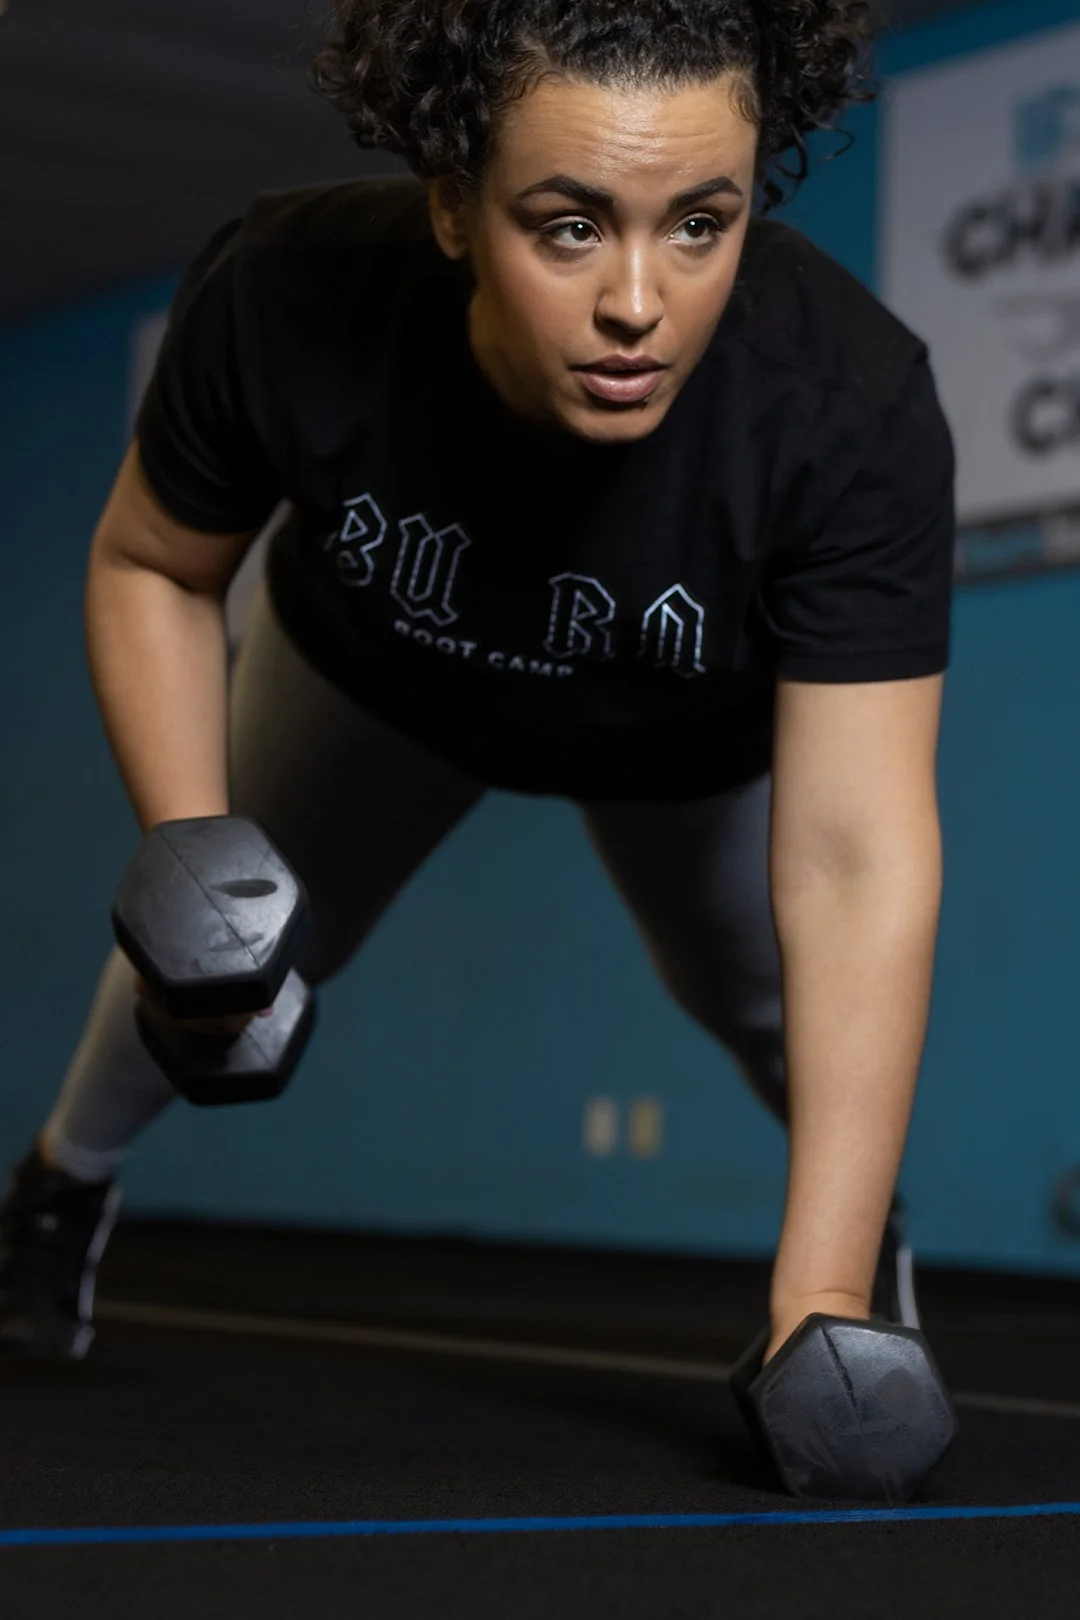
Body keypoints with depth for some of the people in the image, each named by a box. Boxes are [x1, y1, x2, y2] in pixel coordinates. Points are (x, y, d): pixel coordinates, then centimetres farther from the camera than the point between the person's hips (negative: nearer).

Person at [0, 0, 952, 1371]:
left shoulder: (856, 410, -44)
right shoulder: (288, 301, -40)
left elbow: (854, 856, -48)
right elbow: (150, 568, -19)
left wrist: (823, 1295, -53)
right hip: (376, 682, 1)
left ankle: (870, 1246, 44)